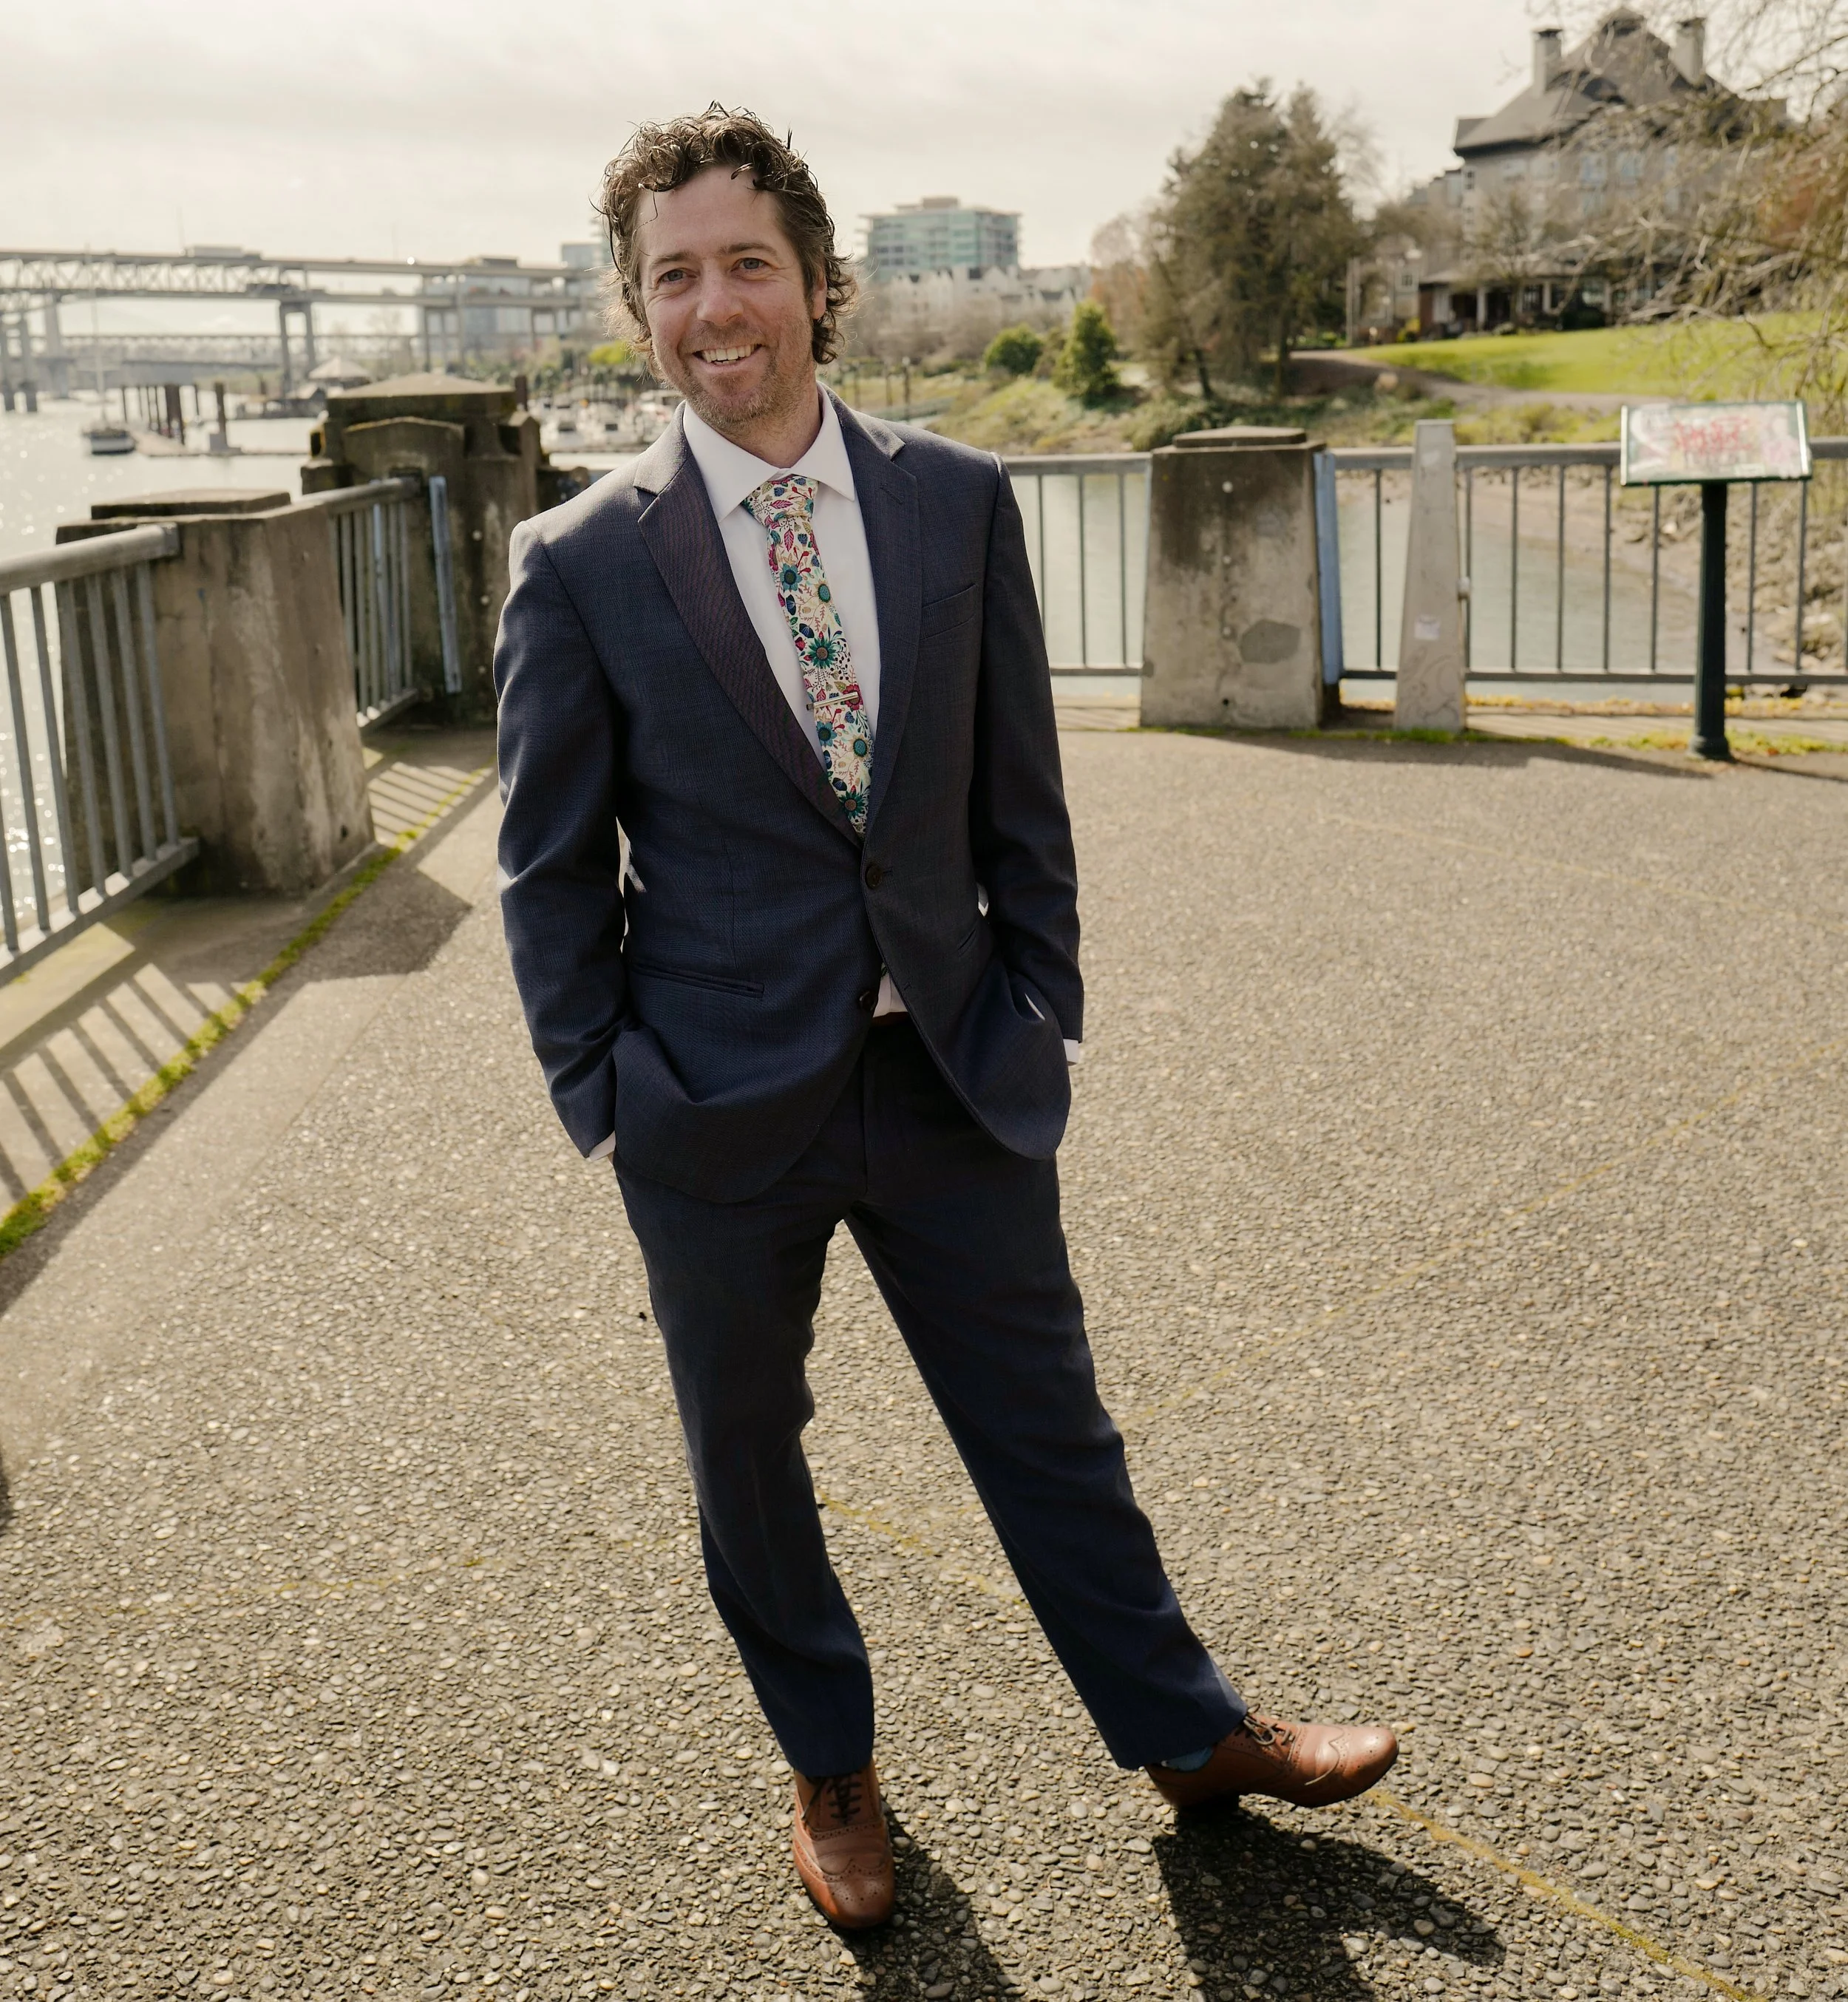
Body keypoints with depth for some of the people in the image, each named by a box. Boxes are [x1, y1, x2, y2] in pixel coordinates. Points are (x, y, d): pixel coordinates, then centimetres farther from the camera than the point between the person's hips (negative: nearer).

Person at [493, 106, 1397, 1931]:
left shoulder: (957, 502, -1)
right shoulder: (580, 565, -8)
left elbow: (1020, 796, 5)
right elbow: (552, 870, -2)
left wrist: (1041, 1012, 4)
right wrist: (603, 1101, -4)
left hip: (954, 1083, 2)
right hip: (721, 1106, -1)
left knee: (1049, 1428, 15)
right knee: (747, 1466, 16)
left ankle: (1185, 1733, 37)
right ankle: (830, 1770, 41)